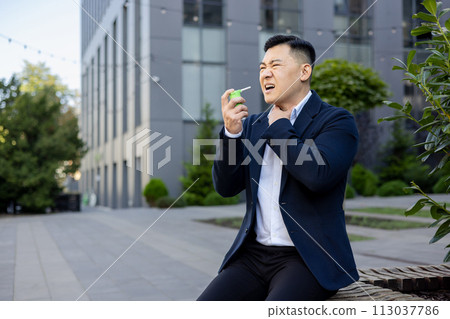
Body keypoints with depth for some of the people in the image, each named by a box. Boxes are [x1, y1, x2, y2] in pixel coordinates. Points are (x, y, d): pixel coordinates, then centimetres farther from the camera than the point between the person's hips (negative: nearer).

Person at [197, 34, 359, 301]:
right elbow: (226, 187, 7)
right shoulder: (253, 125, 15)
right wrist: (231, 131, -8)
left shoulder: (337, 121, -3)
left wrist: (279, 126, -8)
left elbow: (318, 174, -22)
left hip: (307, 259, -5)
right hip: (254, 254, 5)